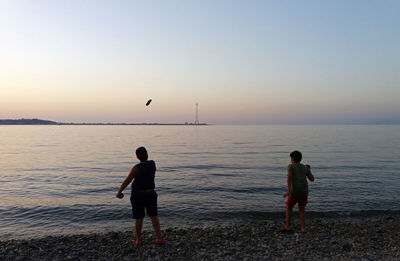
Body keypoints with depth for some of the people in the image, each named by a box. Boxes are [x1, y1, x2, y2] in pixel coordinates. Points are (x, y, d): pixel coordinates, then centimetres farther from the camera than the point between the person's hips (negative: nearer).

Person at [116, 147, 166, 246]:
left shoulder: (137, 168, -19)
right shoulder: (152, 163, -6)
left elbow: (126, 181, -14)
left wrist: (119, 192, -5)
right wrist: (146, 157, 15)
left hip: (138, 196, -3)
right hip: (150, 194, 3)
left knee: (138, 218, 8)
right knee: (154, 216, 10)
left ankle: (138, 240, 21)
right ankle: (159, 238, 10)